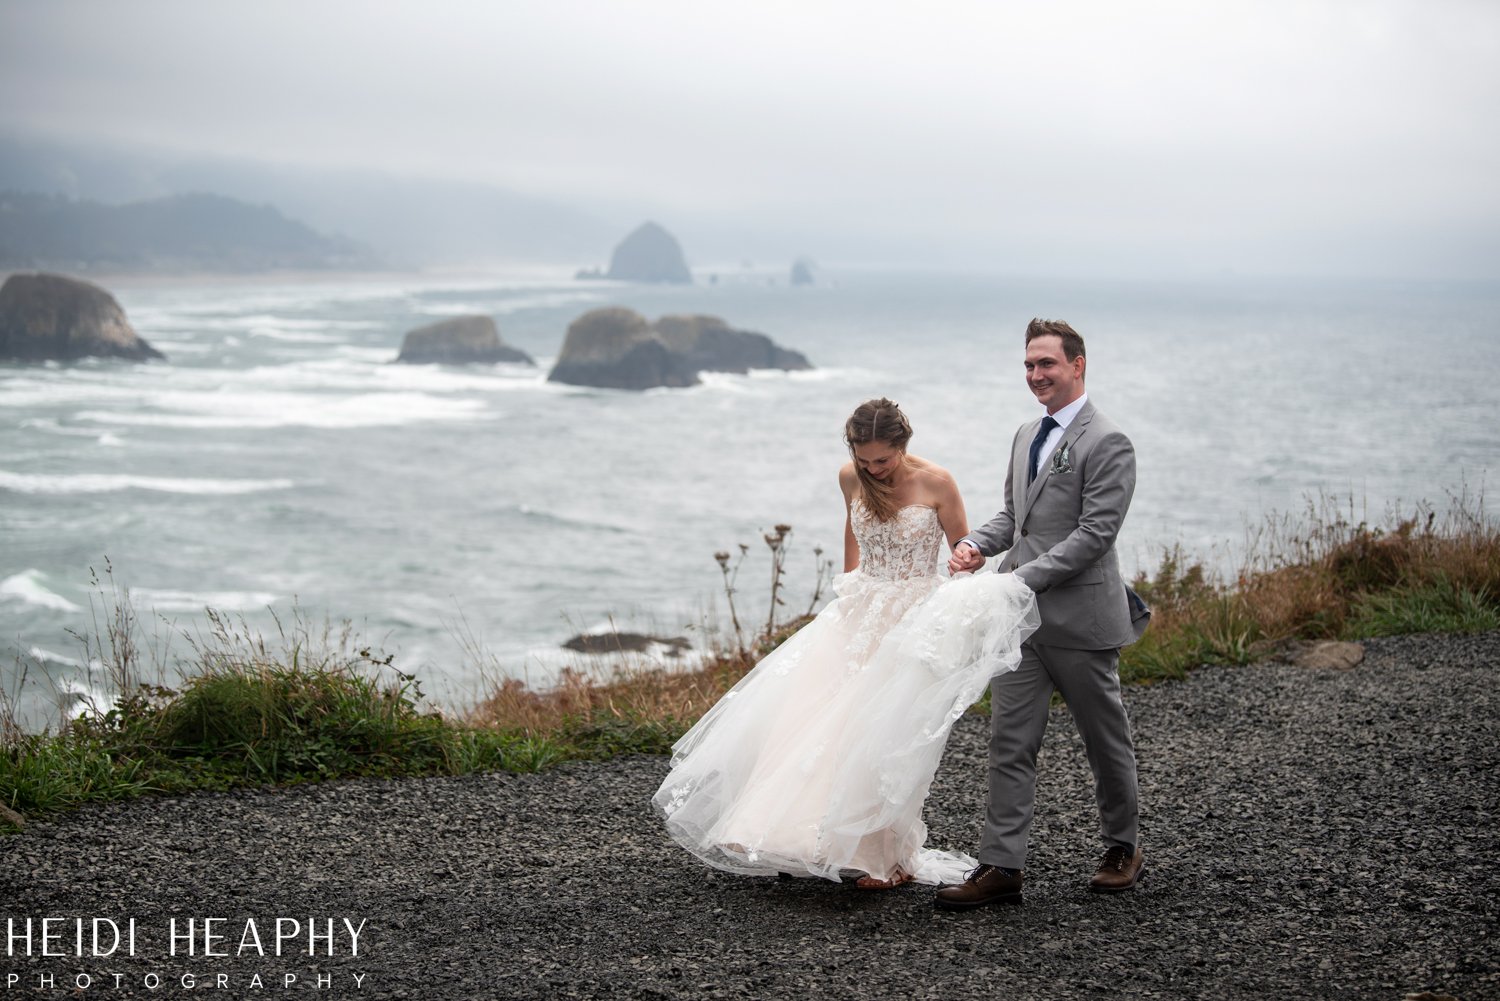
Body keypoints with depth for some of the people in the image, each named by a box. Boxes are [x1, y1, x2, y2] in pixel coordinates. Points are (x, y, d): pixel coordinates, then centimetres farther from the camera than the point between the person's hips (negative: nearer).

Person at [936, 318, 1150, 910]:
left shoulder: (1107, 444, -11)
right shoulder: (1027, 436, 15)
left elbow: (1094, 534, -18)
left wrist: (1023, 577, -22)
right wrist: (977, 543, 3)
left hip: (1079, 618, -7)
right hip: (1021, 616, 7)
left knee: (1105, 741, 10)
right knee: (1009, 745, 2)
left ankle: (1123, 849, 29)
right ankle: (1001, 867, 3)